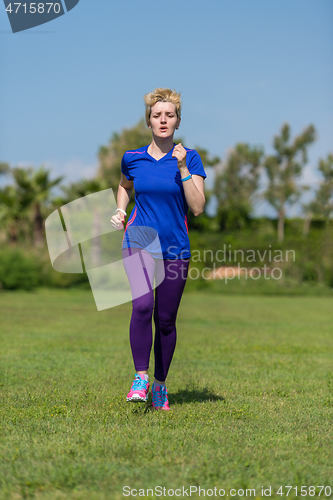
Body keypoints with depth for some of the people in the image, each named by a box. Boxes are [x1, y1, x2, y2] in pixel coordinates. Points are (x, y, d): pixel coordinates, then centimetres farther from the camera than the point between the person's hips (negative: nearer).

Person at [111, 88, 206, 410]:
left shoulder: (189, 158, -1)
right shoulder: (133, 158, 4)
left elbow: (198, 208, -9)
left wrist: (183, 169, -17)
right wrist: (120, 211, 8)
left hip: (175, 248, 0)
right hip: (139, 242, 0)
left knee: (166, 320, 5)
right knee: (142, 305, -23)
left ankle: (160, 384, 23)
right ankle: (140, 377, -11)